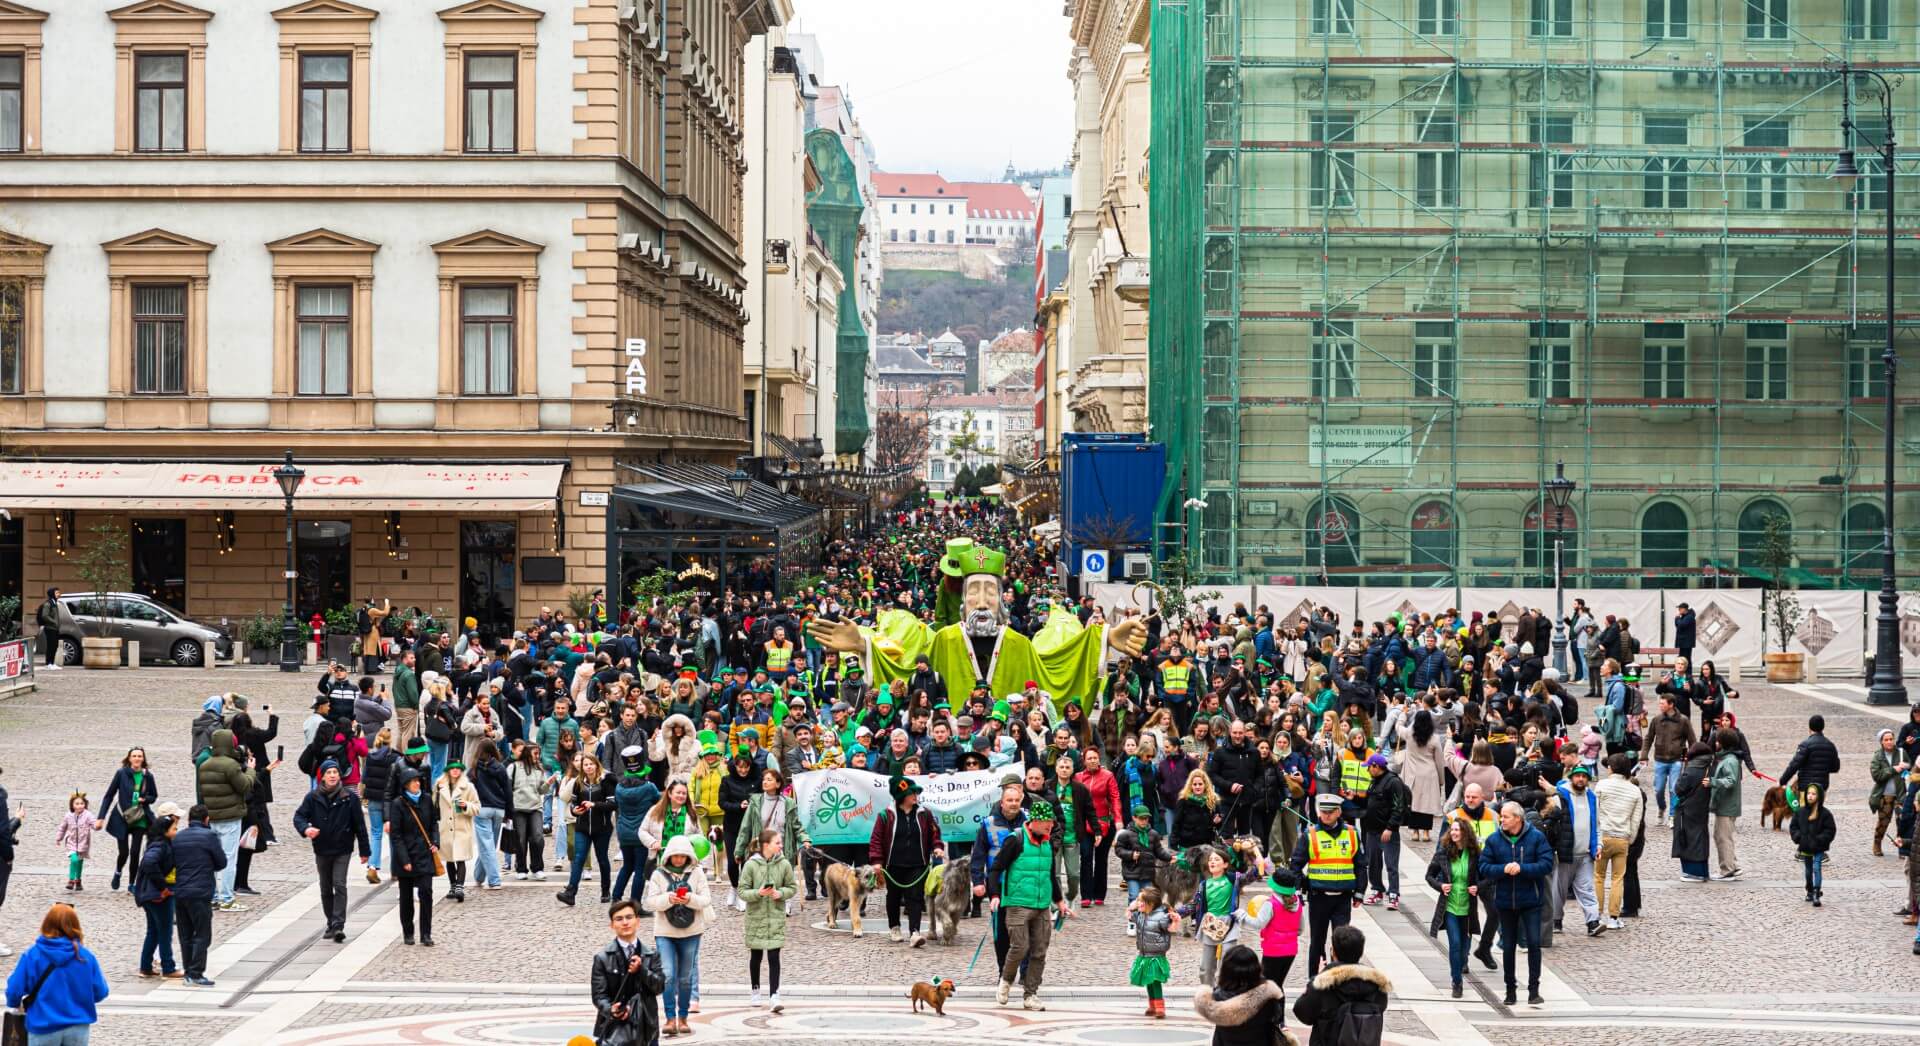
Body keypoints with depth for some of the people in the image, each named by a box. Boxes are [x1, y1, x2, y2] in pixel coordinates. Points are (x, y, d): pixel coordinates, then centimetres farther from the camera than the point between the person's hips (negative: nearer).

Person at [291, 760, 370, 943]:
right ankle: (331, 924, 25)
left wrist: (364, 851, 0)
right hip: (321, 850, 3)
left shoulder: (350, 797, -6)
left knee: (339, 885, -15)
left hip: (342, 849, -3)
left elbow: (359, 825, -2)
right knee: (325, 889, 13)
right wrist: (305, 828, -26)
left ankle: (338, 925, -17)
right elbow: (299, 816, -2)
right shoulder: (313, 797, -2)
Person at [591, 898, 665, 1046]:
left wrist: (641, 970, -18)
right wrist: (611, 1010, -27)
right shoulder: (603, 958, -4)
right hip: (616, 1026, -4)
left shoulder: (652, 955, 6)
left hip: (645, 1026, 4)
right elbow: (599, 994, -6)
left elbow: (659, 986, -2)